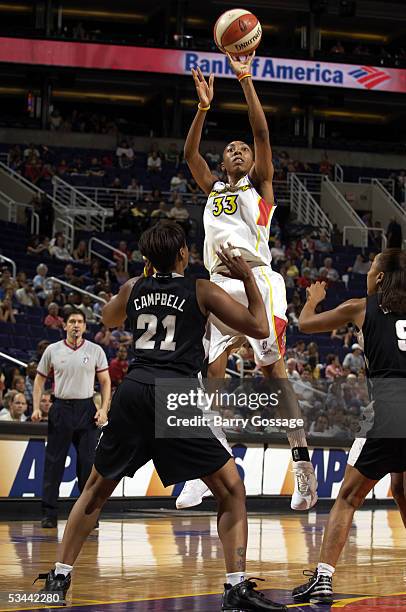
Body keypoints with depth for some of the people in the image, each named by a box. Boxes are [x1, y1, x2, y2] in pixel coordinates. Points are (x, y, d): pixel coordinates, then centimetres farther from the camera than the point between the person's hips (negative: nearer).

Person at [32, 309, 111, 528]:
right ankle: (49, 514, 6)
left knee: (88, 464, 0)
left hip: (86, 409, 0)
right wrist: (36, 407, -1)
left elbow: (105, 381, 6)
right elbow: (40, 379, 11)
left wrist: (104, 409, -6)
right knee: (53, 463, 0)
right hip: (61, 409, 0)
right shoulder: (52, 350, 4)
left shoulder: (95, 350, 3)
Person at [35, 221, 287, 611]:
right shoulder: (201, 290, 5)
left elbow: (108, 320, 40)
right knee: (232, 490, 4)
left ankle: (59, 577, 19)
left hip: (133, 390, 4)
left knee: (97, 488, 21)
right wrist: (248, 277, 15)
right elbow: (260, 328, 6)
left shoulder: (133, 288, 16)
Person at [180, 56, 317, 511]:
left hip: (257, 279, -5)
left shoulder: (259, 184, 12)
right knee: (211, 374, -1)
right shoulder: (212, 188, 23)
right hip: (220, 284, 5)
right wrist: (204, 106, 1)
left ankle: (303, 464, -16)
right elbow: (189, 153, 10)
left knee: (273, 370, -14)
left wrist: (245, 79, -4)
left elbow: (262, 133, 1)